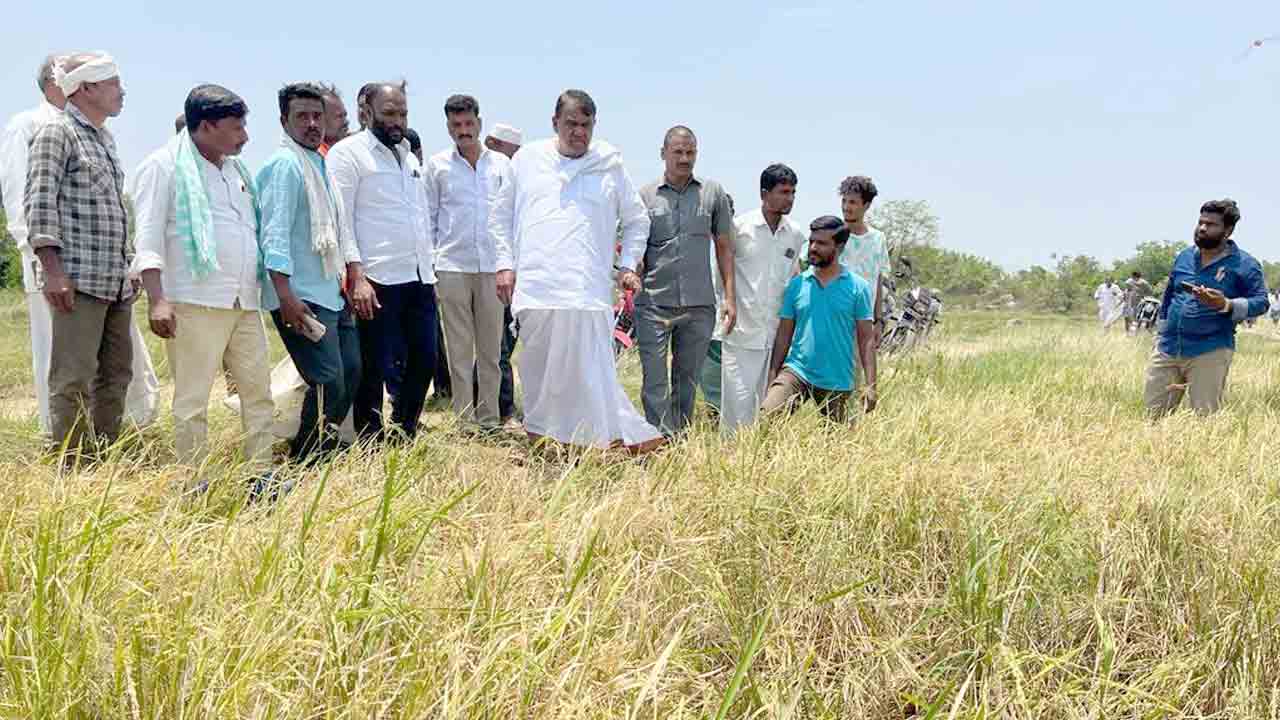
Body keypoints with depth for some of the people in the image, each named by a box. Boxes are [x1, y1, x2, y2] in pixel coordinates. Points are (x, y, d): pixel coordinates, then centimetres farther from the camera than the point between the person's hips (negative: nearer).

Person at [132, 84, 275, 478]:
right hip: (195, 303, -7)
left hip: (245, 302, 7)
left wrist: (264, 290, 20)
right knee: (193, 398, -2)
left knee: (258, 391, 6)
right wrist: (157, 299, -17)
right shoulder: (165, 165, -2)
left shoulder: (236, 169, 19)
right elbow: (149, 238, -8)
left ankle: (261, 476, 12)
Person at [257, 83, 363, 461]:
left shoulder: (322, 165, 17)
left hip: (332, 292, 10)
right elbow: (275, 234, -18)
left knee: (351, 373, 13)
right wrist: (286, 297, -24)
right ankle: (304, 466, 1)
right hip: (302, 297, -10)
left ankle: (322, 450, 27)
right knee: (329, 383, -12)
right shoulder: (285, 165, -11)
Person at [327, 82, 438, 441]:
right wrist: (356, 277, -18)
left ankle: (404, 436, 24)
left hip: (419, 278, 7)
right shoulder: (348, 153, -3)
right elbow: (340, 220, -10)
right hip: (378, 280, -7)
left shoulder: (409, 156, 19)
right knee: (376, 370, -1)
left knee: (424, 361, 9)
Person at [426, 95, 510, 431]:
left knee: (491, 348, 4)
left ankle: (489, 418, 12)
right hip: (452, 266, -1)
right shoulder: (438, 165, 6)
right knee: (459, 349, 1)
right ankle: (464, 419, 7)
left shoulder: (501, 163, 8)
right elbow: (428, 218, 9)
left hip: (493, 266, 1)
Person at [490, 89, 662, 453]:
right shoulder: (527, 159, 13)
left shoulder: (610, 164, 9)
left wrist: (628, 265, 8)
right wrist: (505, 264, 8)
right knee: (537, 371, 7)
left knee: (591, 371, -12)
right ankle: (537, 440, 18)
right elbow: (501, 215, 18)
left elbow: (637, 220, 19)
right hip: (533, 285, 2)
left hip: (586, 290, -2)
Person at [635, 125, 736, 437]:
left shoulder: (713, 193, 8)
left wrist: (730, 298, 5)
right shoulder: (644, 195, 6)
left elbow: (724, 247, 11)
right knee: (655, 384, -5)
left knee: (687, 383, 10)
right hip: (654, 305, -1)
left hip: (699, 306, 1)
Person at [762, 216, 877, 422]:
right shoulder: (796, 284, 5)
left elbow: (866, 339, -1)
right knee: (767, 417, -21)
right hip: (796, 371, 1)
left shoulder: (858, 287, 0)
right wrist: (772, 376, 1)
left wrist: (870, 385, -8)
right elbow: (784, 335, 8)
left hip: (837, 383, -1)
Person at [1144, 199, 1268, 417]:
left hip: (1210, 352, -5)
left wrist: (1225, 304, -25)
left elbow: (1261, 302, -7)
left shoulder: (1244, 264, -4)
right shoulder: (1184, 257, 12)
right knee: (1154, 415, 6)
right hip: (1168, 348, 5)